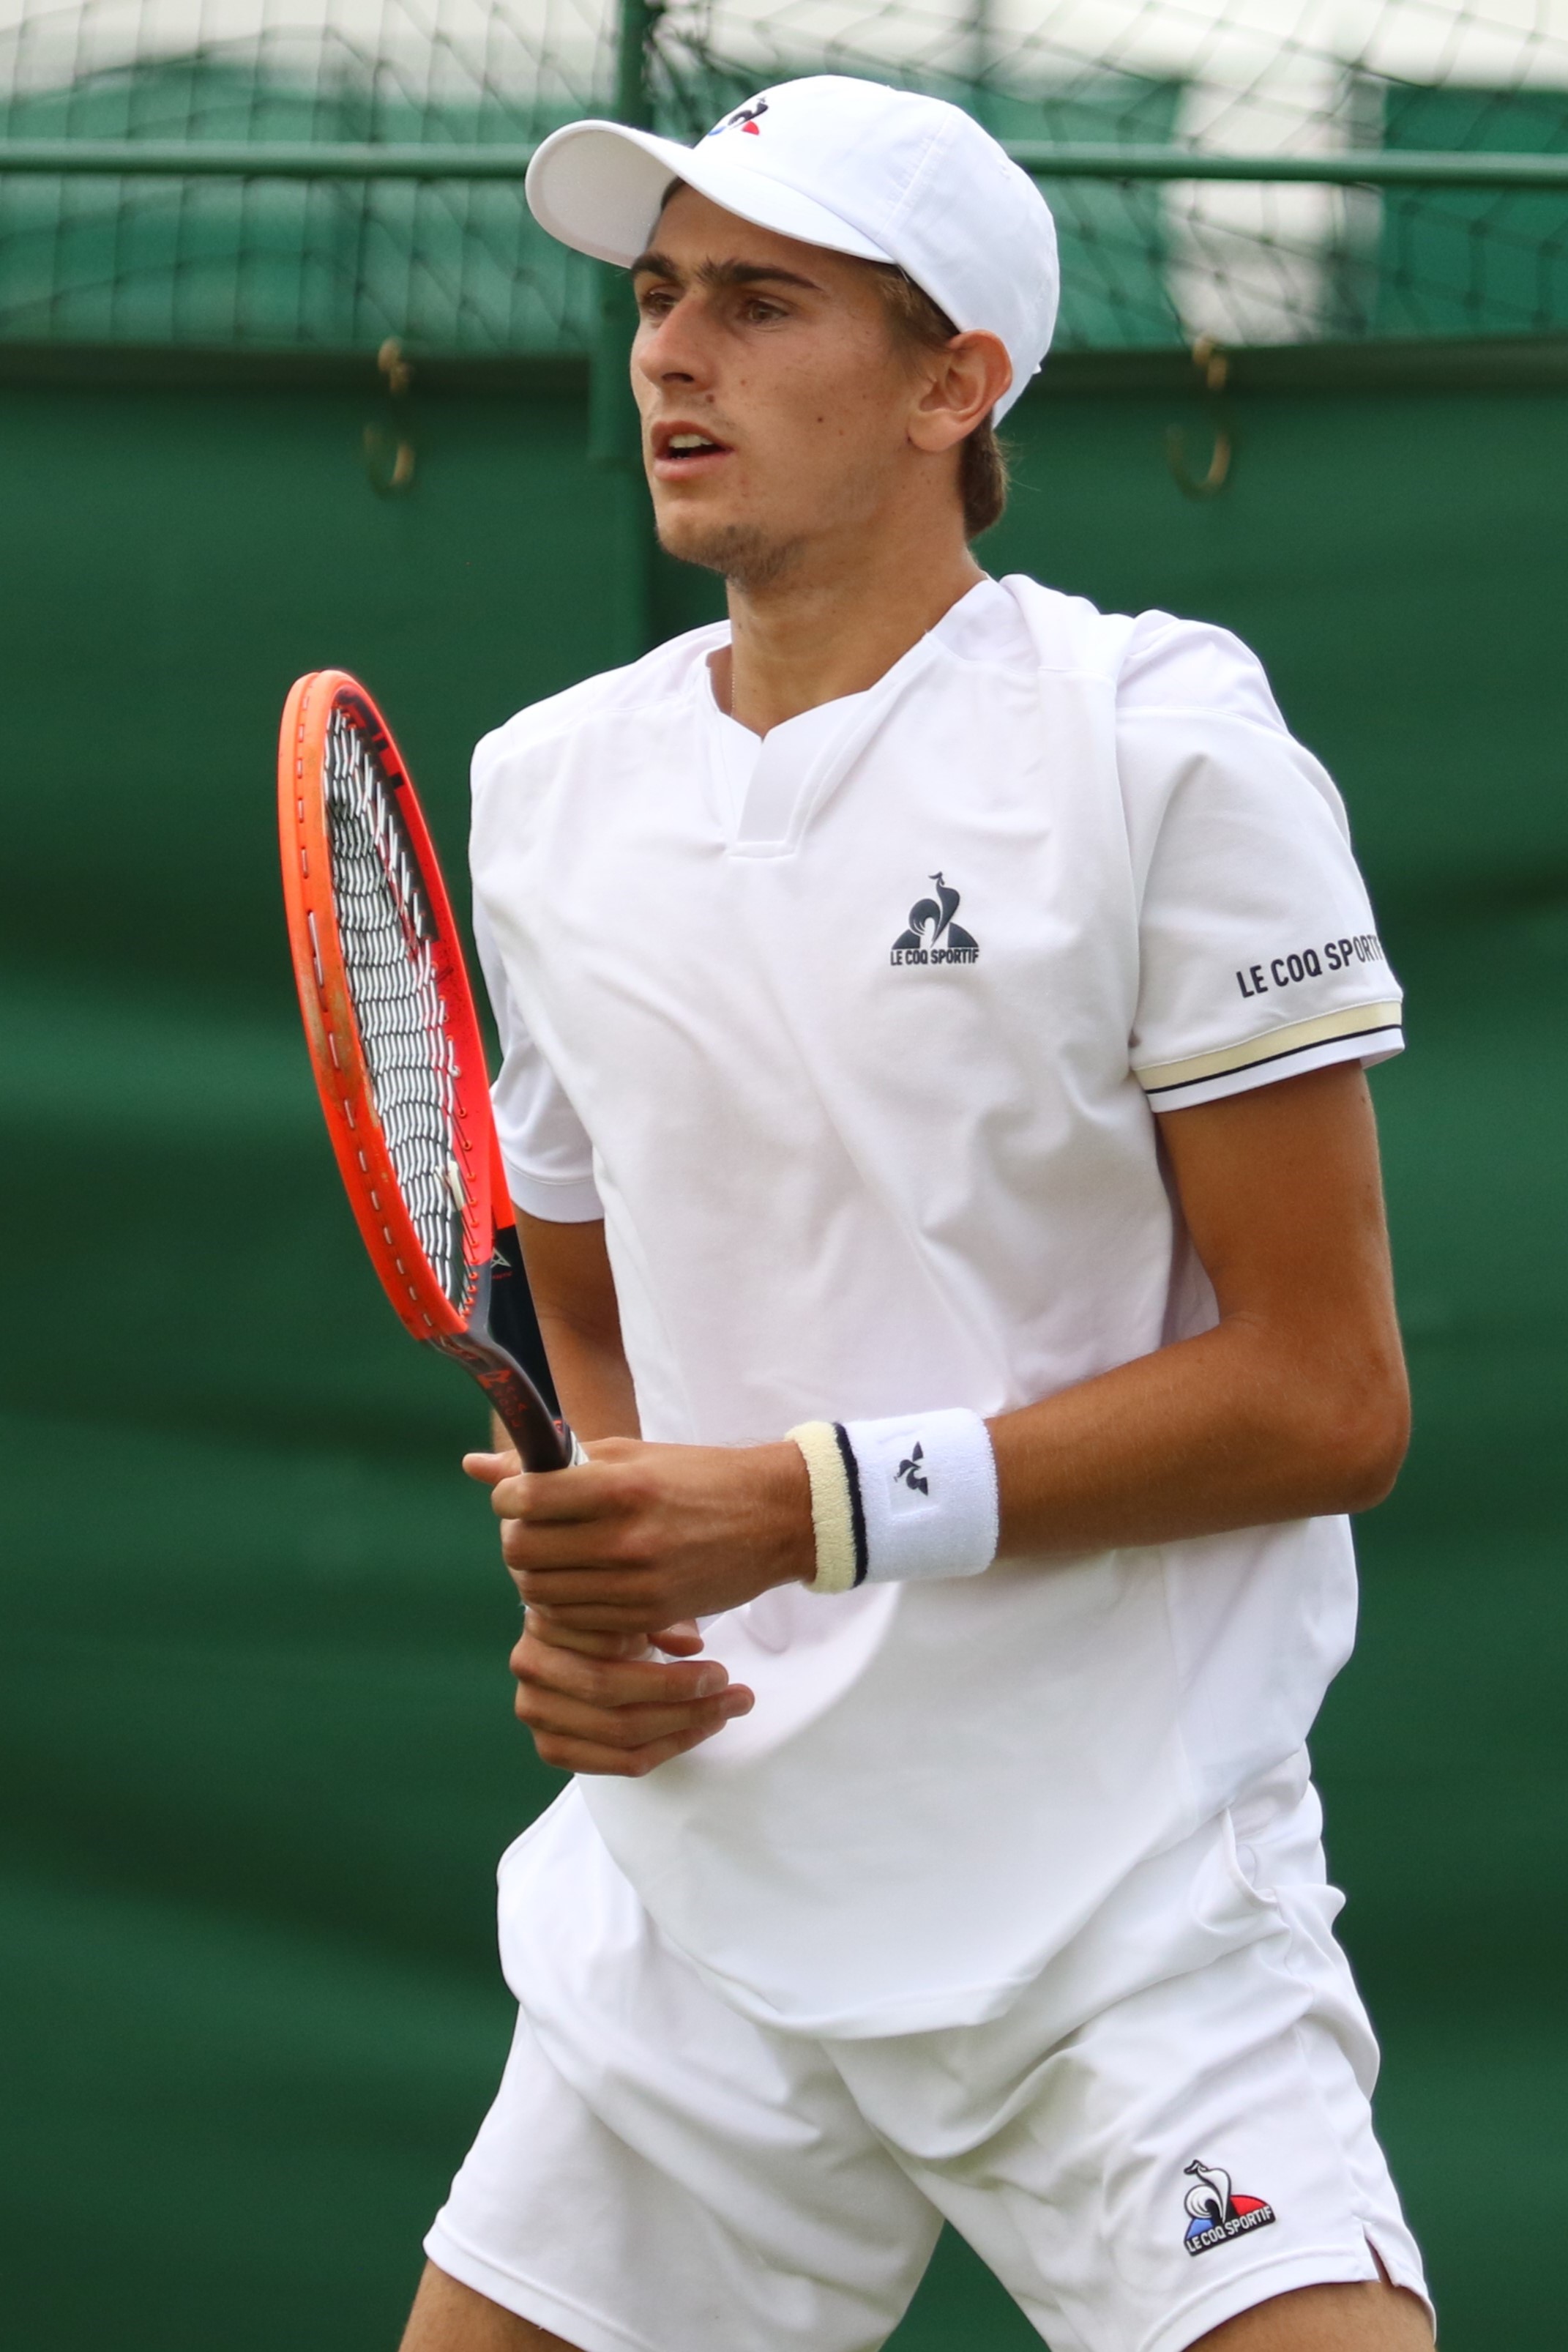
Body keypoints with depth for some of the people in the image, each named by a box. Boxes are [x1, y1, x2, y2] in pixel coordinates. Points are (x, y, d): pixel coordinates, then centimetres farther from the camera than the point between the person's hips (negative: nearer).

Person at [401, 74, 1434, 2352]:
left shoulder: (1159, 743, -7)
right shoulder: (548, 791, 11)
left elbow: (1328, 1395, -10)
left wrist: (815, 1504, -17)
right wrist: (585, 1598, 1)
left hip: (1132, 1927, -5)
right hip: (688, 1891, 5)